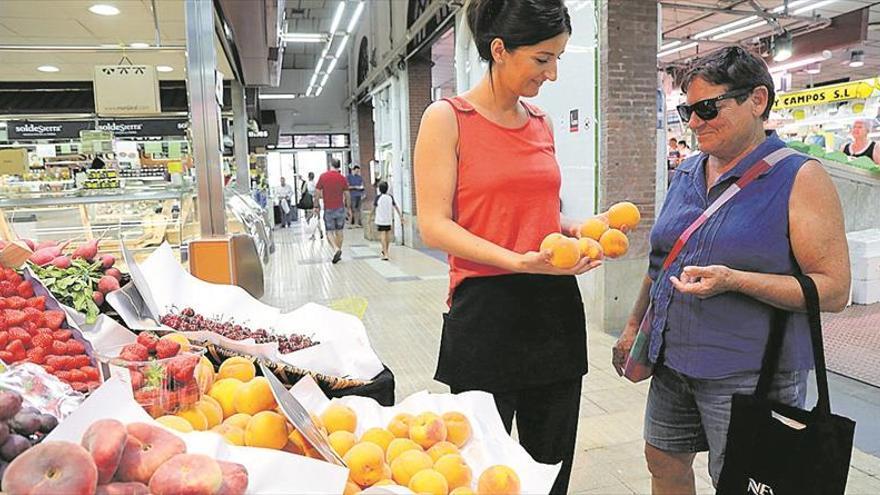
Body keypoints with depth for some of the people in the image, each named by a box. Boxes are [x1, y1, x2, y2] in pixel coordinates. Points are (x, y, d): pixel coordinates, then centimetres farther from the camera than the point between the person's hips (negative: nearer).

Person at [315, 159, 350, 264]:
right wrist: (347, 206, 13)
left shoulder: (323, 176, -5)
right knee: (339, 232, 12)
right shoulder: (342, 178, -2)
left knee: (329, 232, 5)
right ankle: (338, 254, 16)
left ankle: (336, 248, -18)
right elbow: (347, 195, 1)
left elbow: (317, 193, -5)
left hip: (328, 209, -2)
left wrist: (316, 206, 3)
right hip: (340, 208, 2)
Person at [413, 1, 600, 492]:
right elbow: (434, 226, -12)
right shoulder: (447, 118, -6)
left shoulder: (542, 123, 11)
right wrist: (519, 261, -23)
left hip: (556, 306, 6)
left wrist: (580, 230, 2)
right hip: (486, 309, -5)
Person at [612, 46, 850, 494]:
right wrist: (634, 326, 16)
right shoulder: (687, 174, 8)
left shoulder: (800, 179, -11)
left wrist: (733, 280, -27)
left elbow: (833, 289, -15)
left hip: (747, 374, -6)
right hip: (672, 359, 6)